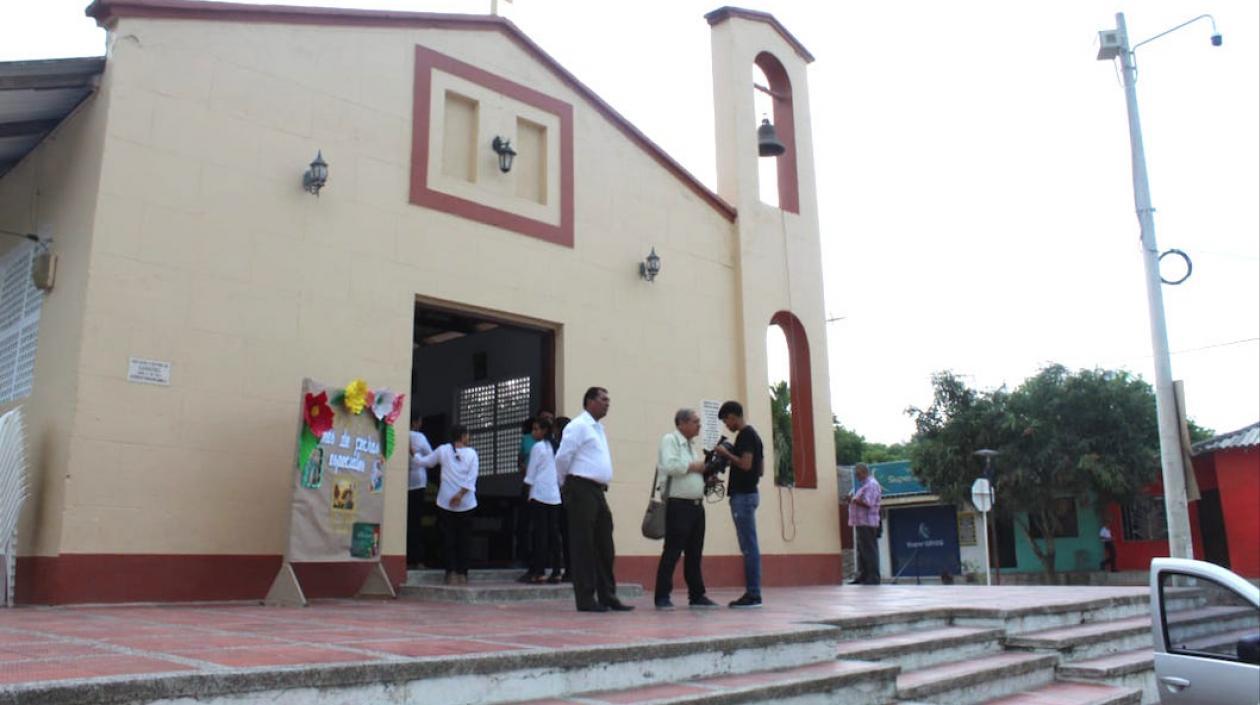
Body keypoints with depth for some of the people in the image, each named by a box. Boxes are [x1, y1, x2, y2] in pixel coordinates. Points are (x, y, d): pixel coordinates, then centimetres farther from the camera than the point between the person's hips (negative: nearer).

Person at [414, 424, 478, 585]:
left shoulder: (443, 450, 1)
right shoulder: (471, 453, 0)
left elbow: (423, 462, 11)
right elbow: (472, 477, -10)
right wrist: (461, 493, -13)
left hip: (446, 503, 0)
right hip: (466, 503, 0)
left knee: (448, 539, 4)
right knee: (463, 539, 9)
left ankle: (451, 573, -7)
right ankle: (462, 573, 8)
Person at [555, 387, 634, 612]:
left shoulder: (598, 428, 18)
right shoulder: (578, 426, -9)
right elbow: (562, 457, -13)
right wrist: (566, 482, -1)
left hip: (597, 491, 9)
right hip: (582, 491, -9)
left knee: (605, 547, 9)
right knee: (583, 545, -4)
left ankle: (607, 596, 15)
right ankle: (585, 599, 1)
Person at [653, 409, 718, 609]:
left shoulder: (693, 445, 20)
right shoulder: (670, 439, -6)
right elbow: (669, 466, -21)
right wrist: (694, 466, -12)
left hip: (697, 505, 8)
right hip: (678, 504, -8)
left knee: (695, 553, 12)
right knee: (672, 552, -7)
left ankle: (696, 595, 19)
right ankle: (662, 597, -2)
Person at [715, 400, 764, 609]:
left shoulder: (745, 435, -11)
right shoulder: (752, 434, 19)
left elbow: (745, 464, -22)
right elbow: (759, 468, 21)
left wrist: (726, 454, -9)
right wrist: (729, 458, 19)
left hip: (743, 495, -10)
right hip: (748, 493, 10)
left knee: (749, 547, -8)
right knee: (749, 547, 9)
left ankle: (753, 595, -7)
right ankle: (752, 593, 11)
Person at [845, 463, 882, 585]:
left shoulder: (871, 484, -10)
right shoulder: (864, 484, 22)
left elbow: (868, 503, -21)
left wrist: (853, 499, -14)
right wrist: (851, 500, 9)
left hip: (867, 523, -10)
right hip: (861, 523, 10)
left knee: (869, 551, -9)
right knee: (862, 551, 11)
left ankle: (873, 578, -7)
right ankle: (863, 576, 15)